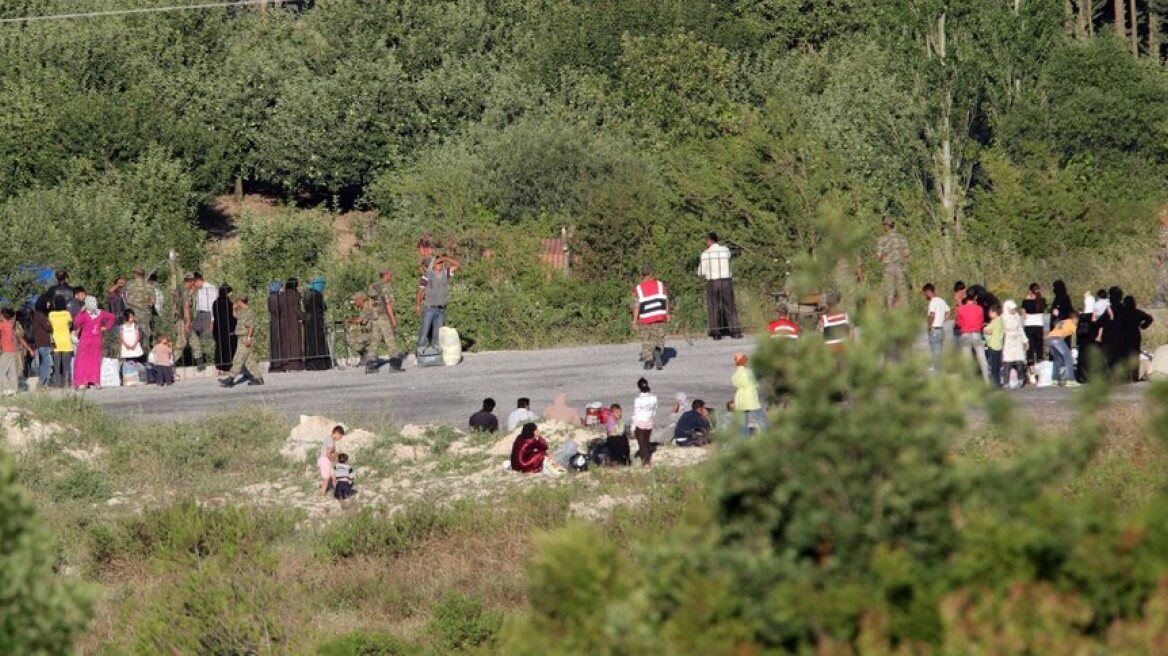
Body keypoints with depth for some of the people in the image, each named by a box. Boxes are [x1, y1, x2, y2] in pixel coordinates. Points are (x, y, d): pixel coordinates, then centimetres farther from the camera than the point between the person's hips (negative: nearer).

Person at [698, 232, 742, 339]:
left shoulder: (706, 254, -4)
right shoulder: (726, 250, 4)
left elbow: (701, 272, -2)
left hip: (712, 282, -2)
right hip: (726, 281, 2)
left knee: (714, 309, 6)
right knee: (730, 307, 6)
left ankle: (716, 333, 1)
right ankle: (735, 332, -1)